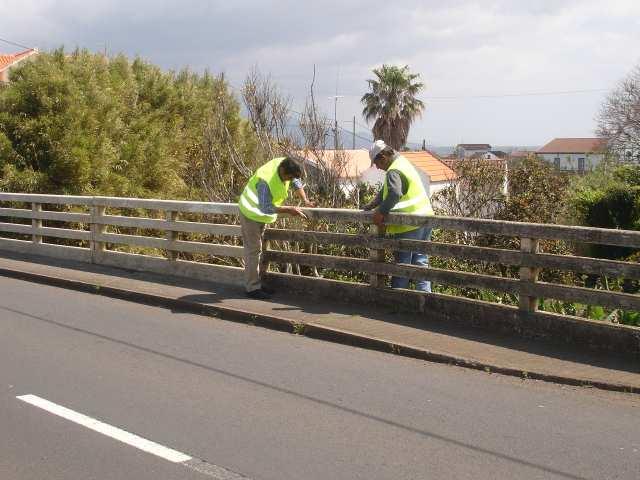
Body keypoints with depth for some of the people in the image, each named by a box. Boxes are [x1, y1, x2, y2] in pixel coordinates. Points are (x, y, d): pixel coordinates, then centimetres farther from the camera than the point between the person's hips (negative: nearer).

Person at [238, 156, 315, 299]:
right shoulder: (265, 180, -37)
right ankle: (252, 288, 0)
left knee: (258, 249, 15)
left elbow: (297, 183, 6)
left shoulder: (286, 165, -14)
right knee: (253, 250, -6)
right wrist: (289, 210, -33)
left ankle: (257, 283, 23)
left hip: (262, 214, 9)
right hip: (251, 213, -9)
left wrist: (305, 200, -5)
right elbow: (266, 208, -32)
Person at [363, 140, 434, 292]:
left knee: (402, 263, 2)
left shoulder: (394, 172, -17)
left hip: (409, 224, -9)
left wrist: (381, 212, -26)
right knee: (421, 261, 11)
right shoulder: (405, 163, 16)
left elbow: (394, 194, -35)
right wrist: (372, 205, 21)